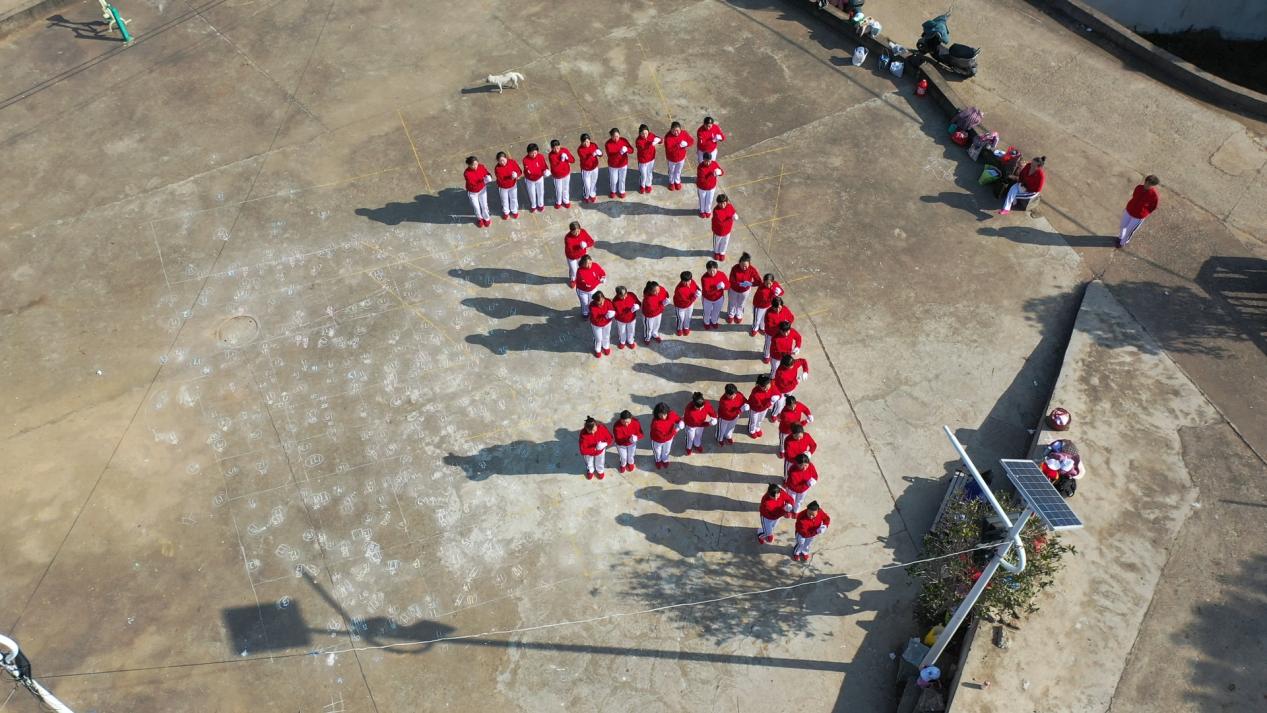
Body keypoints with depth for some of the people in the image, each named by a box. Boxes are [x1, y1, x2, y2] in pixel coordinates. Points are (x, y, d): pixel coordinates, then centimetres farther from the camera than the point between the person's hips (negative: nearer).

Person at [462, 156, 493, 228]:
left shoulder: (481, 167, -22)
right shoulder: (466, 173, -33)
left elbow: (487, 173, -5)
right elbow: (472, 185, -34)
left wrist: (489, 177, -30)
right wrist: (483, 182, -47)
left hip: (482, 189, 3)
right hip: (472, 192, -3)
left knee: (484, 205, 18)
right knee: (476, 207, 18)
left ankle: (486, 218, 46)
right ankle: (479, 218, 49)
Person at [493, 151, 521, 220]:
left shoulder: (512, 162, -22)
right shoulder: (497, 168, -30)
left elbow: (519, 171, -13)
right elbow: (501, 180, -31)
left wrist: (516, 175, -36)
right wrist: (510, 177, -43)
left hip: (513, 185, 2)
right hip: (503, 187, -2)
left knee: (514, 199, 24)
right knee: (504, 200, 21)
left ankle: (514, 211, 50)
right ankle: (506, 212, 48)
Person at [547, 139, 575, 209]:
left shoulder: (564, 150, -16)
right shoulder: (551, 155, -25)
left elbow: (573, 160, -10)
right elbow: (555, 167, -32)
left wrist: (567, 158, -30)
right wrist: (561, 161, -38)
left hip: (566, 174, 3)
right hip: (557, 176, -3)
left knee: (566, 188, 22)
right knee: (558, 190, 14)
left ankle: (566, 201, 46)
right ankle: (558, 202, 40)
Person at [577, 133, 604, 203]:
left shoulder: (594, 145, -14)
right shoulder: (580, 149, -26)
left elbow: (601, 154, -7)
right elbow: (585, 161, -32)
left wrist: (599, 153, -31)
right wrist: (591, 155, -47)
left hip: (594, 168, 4)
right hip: (585, 170, -4)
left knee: (593, 182, 22)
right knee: (586, 185, 10)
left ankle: (592, 195, 48)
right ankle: (586, 197, 38)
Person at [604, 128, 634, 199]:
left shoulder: (624, 140, -18)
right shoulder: (608, 144, -26)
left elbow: (632, 150, -16)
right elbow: (610, 156, -32)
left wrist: (627, 149, -39)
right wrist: (619, 153, -48)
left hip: (623, 164, 2)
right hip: (613, 165, -2)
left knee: (622, 179, 22)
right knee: (613, 180, 19)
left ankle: (622, 191, 48)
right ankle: (613, 191, 48)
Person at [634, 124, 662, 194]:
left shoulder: (651, 135, -15)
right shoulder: (638, 141, -29)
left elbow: (660, 139, -6)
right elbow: (644, 149, -41)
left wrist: (658, 140, -31)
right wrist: (651, 144, -55)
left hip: (651, 158, 4)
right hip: (643, 160, -4)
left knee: (649, 173, 24)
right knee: (643, 175, 13)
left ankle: (648, 185, 49)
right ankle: (642, 186, 42)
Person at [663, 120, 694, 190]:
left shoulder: (684, 134, -20)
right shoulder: (668, 137, -31)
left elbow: (692, 141, -13)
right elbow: (669, 149, -37)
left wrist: (685, 145, -31)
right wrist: (679, 145, -39)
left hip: (681, 157, 3)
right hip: (671, 158, -2)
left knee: (678, 171, 28)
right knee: (671, 171, 25)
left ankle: (677, 181, 55)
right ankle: (671, 182, 52)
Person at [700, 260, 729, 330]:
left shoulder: (722, 274, -24)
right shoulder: (704, 277, -33)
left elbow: (728, 284, -17)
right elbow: (706, 291, -38)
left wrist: (724, 286, -41)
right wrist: (716, 288, -51)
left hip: (719, 298, 3)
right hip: (707, 299, -2)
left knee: (716, 311, 28)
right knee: (707, 312, 25)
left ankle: (714, 321, 60)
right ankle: (706, 322, 56)